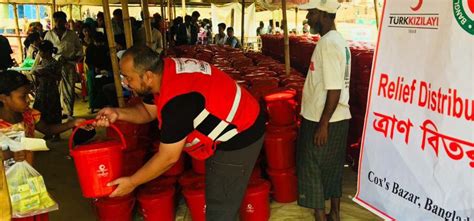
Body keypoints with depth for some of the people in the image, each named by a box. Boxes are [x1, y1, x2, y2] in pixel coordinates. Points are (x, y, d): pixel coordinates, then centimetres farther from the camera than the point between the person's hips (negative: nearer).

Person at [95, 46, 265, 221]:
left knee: (220, 206, 5)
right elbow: (149, 111, 10)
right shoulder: (166, 70, -6)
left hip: (240, 135, -9)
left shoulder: (176, 99, -34)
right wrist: (118, 113, -9)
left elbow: (168, 158, -25)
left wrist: (132, 182, -13)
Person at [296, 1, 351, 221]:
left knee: (311, 168, 3)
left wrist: (322, 124, -20)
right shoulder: (339, 41, 10)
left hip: (322, 120, -9)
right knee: (333, 167, 18)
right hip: (339, 118, 9)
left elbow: (334, 90, -24)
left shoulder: (328, 43, -20)